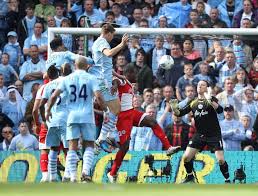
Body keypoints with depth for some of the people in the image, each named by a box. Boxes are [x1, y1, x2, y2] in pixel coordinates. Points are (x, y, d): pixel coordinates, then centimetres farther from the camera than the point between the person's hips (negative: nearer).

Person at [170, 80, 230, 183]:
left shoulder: (211, 99, -6)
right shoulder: (193, 102, 7)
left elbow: (220, 110, -24)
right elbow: (180, 113, 8)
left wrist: (210, 100, -40)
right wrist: (175, 108, -14)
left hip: (214, 135, -4)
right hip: (199, 135, 4)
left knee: (221, 160, -14)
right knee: (186, 157, -3)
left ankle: (227, 180, 6)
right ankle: (190, 177, 20)